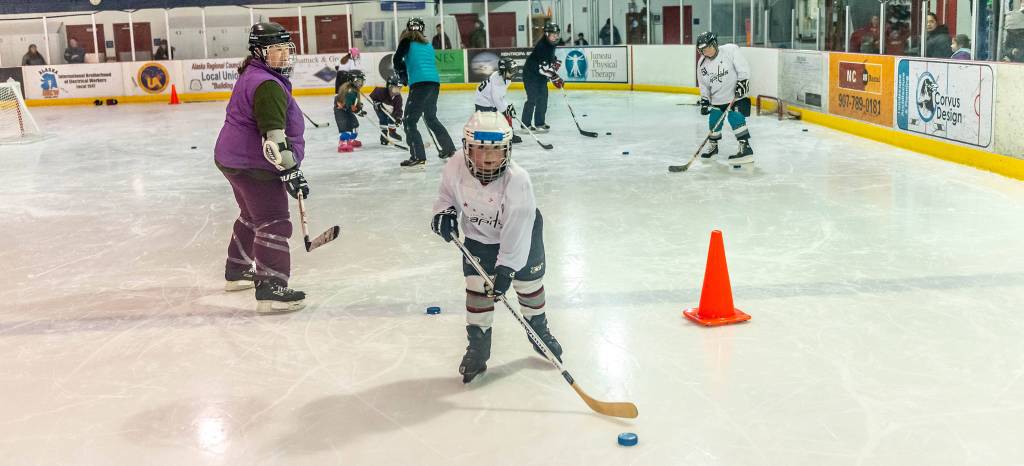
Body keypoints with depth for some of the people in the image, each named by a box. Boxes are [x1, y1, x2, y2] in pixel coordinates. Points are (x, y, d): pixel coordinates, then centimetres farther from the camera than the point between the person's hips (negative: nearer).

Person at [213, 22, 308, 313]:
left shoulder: (253, 76, 14)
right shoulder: (267, 85, -21)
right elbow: (274, 137, -28)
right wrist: (290, 171, -25)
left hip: (235, 158, 11)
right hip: (253, 165, -11)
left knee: (252, 216, 26)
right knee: (273, 223, -10)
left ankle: (237, 271, 41)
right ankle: (271, 289, -13)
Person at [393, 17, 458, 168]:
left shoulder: (407, 41, 5)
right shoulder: (428, 45, 22)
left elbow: (397, 59, -6)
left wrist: (403, 75, 12)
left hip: (420, 83, -7)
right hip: (435, 82, 7)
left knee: (409, 121, -3)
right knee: (431, 117, 26)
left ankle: (418, 157, -12)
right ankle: (448, 148, 33)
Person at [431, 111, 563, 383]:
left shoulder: (517, 181, -37)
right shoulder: (455, 169, -28)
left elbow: (516, 231, -34)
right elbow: (447, 195, -3)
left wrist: (507, 268, -34)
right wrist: (444, 213, -25)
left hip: (522, 233, -2)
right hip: (479, 237, 2)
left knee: (530, 283, 11)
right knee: (477, 288, -6)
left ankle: (539, 330, 39)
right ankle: (477, 346, 10)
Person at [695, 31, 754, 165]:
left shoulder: (730, 50, -15)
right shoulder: (702, 64, 1)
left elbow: (744, 69, -14)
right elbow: (703, 85, 10)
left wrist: (742, 83, -23)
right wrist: (704, 101, 2)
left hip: (736, 94, -5)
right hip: (717, 98, 5)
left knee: (736, 119, -18)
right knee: (714, 121, 8)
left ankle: (745, 148, -16)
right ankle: (713, 145, 33)